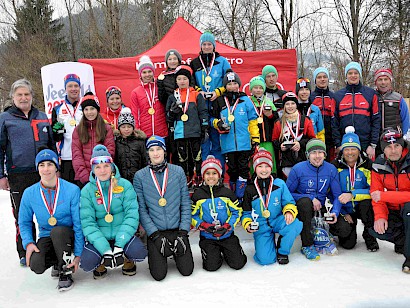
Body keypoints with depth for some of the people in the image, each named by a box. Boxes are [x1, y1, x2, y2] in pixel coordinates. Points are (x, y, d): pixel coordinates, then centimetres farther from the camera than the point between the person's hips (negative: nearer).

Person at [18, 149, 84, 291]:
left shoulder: (72, 190, -14)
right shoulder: (29, 193, -3)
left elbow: (79, 224, -12)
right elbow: (24, 222, 9)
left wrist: (78, 254, -14)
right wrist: (28, 242, -10)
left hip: (67, 236, -2)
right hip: (45, 237, 3)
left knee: (57, 230, -36)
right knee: (36, 266, -26)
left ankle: (66, 272, -14)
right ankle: (57, 262, 12)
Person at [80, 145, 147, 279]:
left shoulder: (125, 185, -5)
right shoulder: (87, 191, -3)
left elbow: (132, 215, -10)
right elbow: (88, 223, -9)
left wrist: (119, 246, -21)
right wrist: (105, 250, -22)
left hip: (122, 235, 0)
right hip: (99, 238, 1)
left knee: (139, 252, -28)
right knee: (87, 262, -26)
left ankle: (128, 260, 11)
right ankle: (101, 264, 12)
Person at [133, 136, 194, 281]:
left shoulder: (178, 171, 0)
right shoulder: (140, 176, -3)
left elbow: (185, 203, 1)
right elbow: (141, 209, -4)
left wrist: (183, 231, -6)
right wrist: (155, 235, -11)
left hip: (177, 230, 1)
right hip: (155, 232, -1)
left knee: (186, 270, -5)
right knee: (159, 274, -8)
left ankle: (175, 254, 26)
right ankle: (158, 255, 24)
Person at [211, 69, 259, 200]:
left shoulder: (245, 100, 5)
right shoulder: (219, 102, 7)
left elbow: (253, 121, 7)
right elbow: (213, 118, 16)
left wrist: (255, 139, 3)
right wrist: (218, 123, -7)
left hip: (244, 143, -1)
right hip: (228, 143, 1)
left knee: (243, 169, -1)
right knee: (232, 170, 8)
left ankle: (241, 197, 5)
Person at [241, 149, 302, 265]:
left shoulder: (279, 184, 0)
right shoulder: (250, 190, 2)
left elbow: (289, 202, 4)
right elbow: (246, 212, 10)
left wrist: (289, 212, -19)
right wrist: (247, 224, -10)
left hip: (278, 220, 1)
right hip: (261, 226, -1)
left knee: (296, 225, -34)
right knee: (265, 259, -21)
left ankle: (282, 251, -5)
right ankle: (270, 245, 18)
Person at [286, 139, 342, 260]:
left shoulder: (331, 169, -2)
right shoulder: (298, 169, -11)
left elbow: (337, 195, 0)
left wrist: (335, 212, -19)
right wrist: (311, 198, -18)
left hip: (322, 208, 3)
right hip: (302, 208, -3)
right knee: (305, 201, -37)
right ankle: (307, 245, -24)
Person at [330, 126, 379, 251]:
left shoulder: (368, 165, -6)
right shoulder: (335, 166, -5)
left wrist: (352, 194, -29)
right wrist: (343, 213, -11)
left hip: (362, 207, 1)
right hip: (343, 210, 0)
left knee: (367, 203, -35)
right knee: (348, 244, -18)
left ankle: (370, 236, -7)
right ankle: (349, 227, 19)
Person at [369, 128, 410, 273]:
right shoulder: (378, 165, -4)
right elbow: (376, 194, -5)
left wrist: (384, 196, -28)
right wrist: (380, 216, -21)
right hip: (393, 211, 4)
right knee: (374, 228, -21)